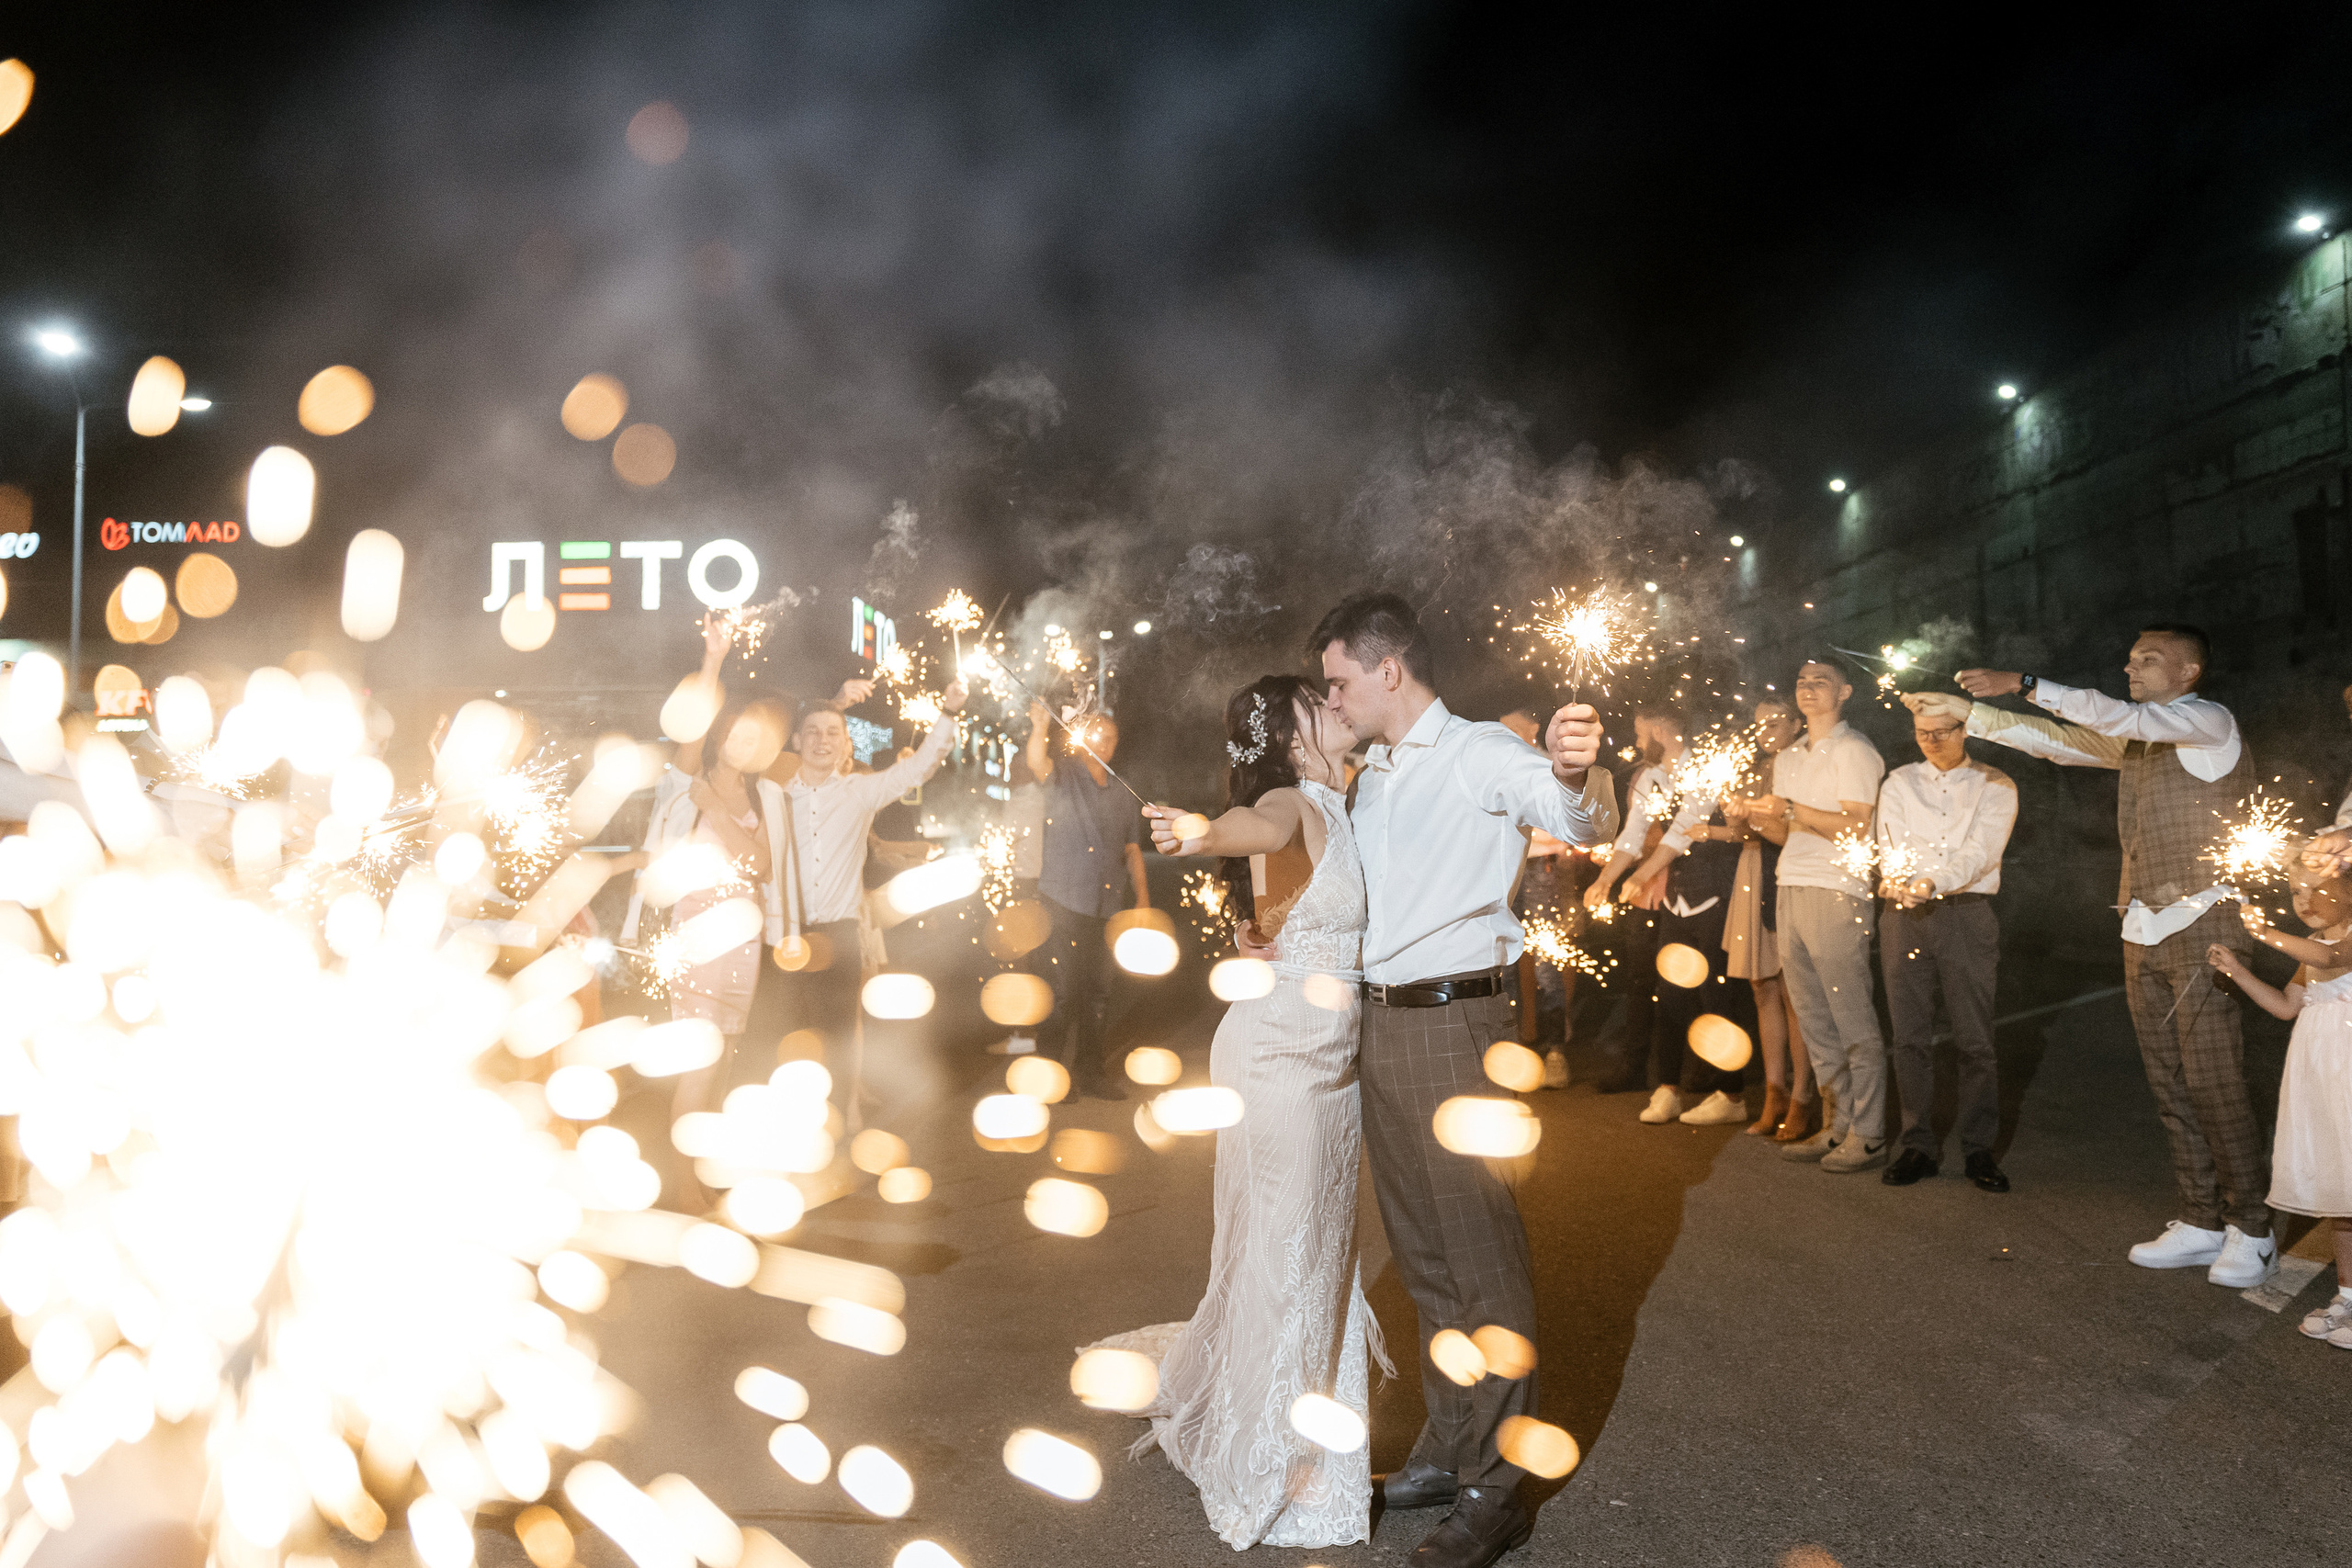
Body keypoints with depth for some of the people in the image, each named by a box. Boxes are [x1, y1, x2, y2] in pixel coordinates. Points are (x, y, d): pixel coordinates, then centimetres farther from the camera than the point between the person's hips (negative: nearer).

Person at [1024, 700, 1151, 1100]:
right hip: (1064, 901, -4)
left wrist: (1143, 898, 10)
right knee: (1066, 989, -2)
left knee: (1099, 991, 8)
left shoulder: (1121, 793, 15)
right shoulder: (1063, 779, 0)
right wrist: (1041, 728, -43)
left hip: (1106, 905, 4)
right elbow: (1038, 763, -23)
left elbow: (1132, 849, 17)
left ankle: (1092, 1070, 18)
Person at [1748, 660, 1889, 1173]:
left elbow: (1856, 826, -13)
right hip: (1791, 892, 8)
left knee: (1852, 1020, -6)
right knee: (1814, 1019, 8)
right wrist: (1760, 817, 6)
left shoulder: (1853, 750, -3)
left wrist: (1792, 808, -14)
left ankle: (1868, 1136, -1)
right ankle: (1839, 1126, 15)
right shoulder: (1788, 758, 21)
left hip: (1837, 892, -8)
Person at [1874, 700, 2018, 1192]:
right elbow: (1890, 846, 3)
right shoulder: (1899, 783, 14)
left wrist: (1933, 883, -26)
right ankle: (1918, 1146, 11)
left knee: (1974, 1038, -2)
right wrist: (1894, 879, -20)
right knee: (1910, 1036, 4)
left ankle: (1979, 1149, 8)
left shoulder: (1994, 786, 5)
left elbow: (1981, 852, -9)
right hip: (1905, 916, 2)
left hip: (1966, 913, -2)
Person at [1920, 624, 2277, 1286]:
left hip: (2201, 926, -8)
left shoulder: (2209, 722, -7)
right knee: (2169, 1082, 9)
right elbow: (2051, 739, 16)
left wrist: (2023, 682, -25)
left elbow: (2121, 718, -22)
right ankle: (2202, 1223, 16)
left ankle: (2250, 1230, 7)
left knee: (2213, 1081, -5)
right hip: (2144, 930, 8)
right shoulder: (2133, 740, 17)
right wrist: (1965, 710, 7)